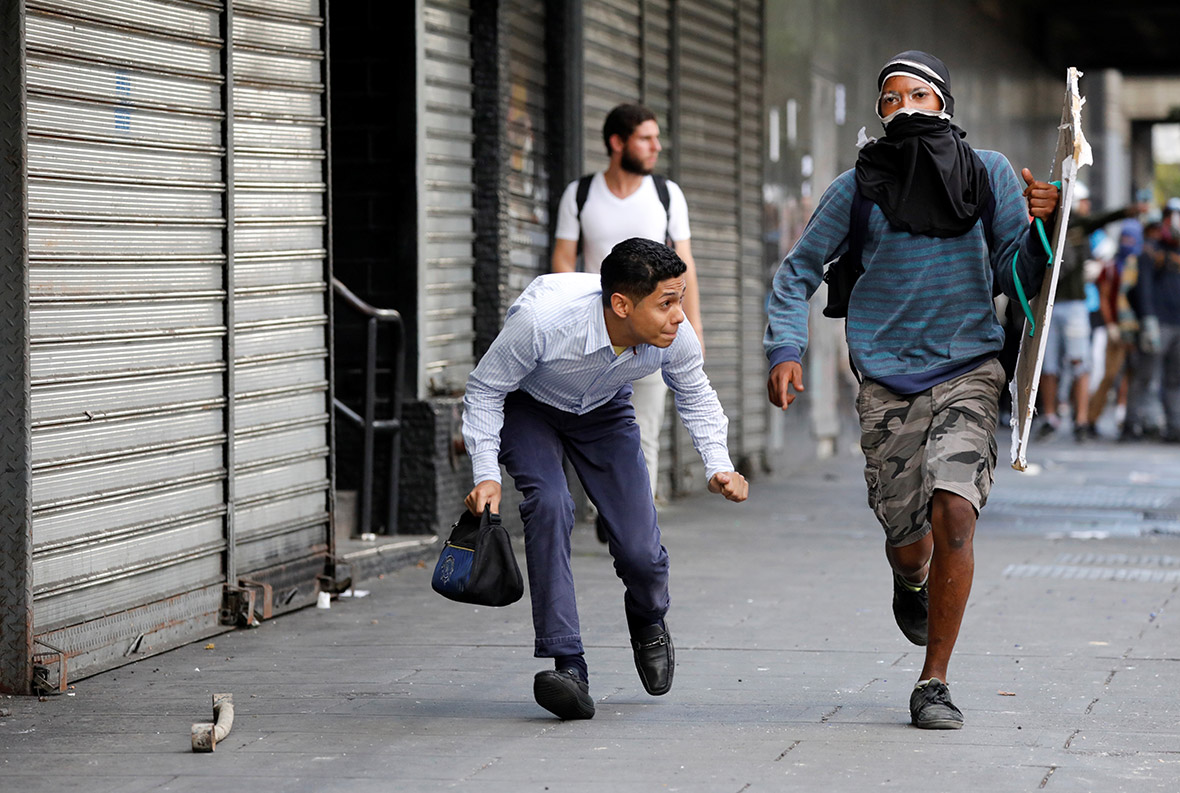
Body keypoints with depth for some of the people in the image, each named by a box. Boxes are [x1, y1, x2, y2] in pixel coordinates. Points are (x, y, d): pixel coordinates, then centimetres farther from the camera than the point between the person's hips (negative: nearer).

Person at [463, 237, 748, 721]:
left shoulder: (675, 336, -28)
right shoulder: (541, 318, -41)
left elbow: (694, 395, -3)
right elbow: (484, 391, -23)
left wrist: (718, 467, -17)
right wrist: (486, 475, -32)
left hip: (603, 411, 3)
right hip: (525, 407, -3)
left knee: (641, 552, -9)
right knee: (549, 503, -31)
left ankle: (648, 620, 30)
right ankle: (567, 667, -27)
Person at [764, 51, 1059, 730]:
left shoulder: (988, 173, 3)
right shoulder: (859, 186, 3)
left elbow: (1018, 279, 3)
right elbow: (799, 272, 10)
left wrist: (1040, 226, -17)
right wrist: (787, 350, -4)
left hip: (968, 369, -1)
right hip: (888, 378, 1)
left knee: (953, 511, -20)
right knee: (908, 543, 2)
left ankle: (934, 685, -7)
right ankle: (912, 585, 44)